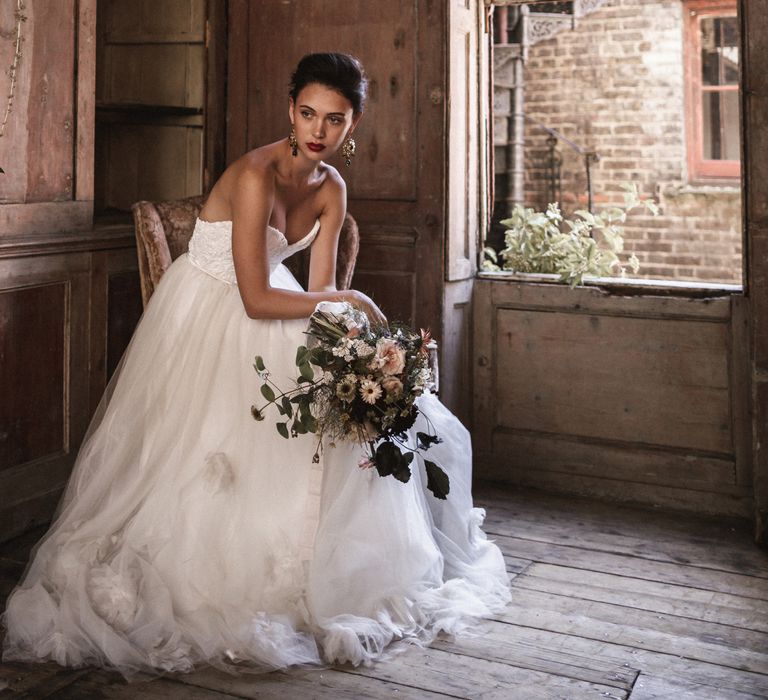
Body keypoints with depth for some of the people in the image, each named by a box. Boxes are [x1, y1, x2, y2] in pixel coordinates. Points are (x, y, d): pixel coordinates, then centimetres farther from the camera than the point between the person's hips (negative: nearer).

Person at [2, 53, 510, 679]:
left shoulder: (331, 188, -3)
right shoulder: (256, 175, -26)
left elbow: (321, 292, -3)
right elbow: (256, 299, -29)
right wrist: (351, 301, -21)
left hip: (266, 319, 8)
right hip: (206, 317, -7)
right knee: (206, 455, -15)